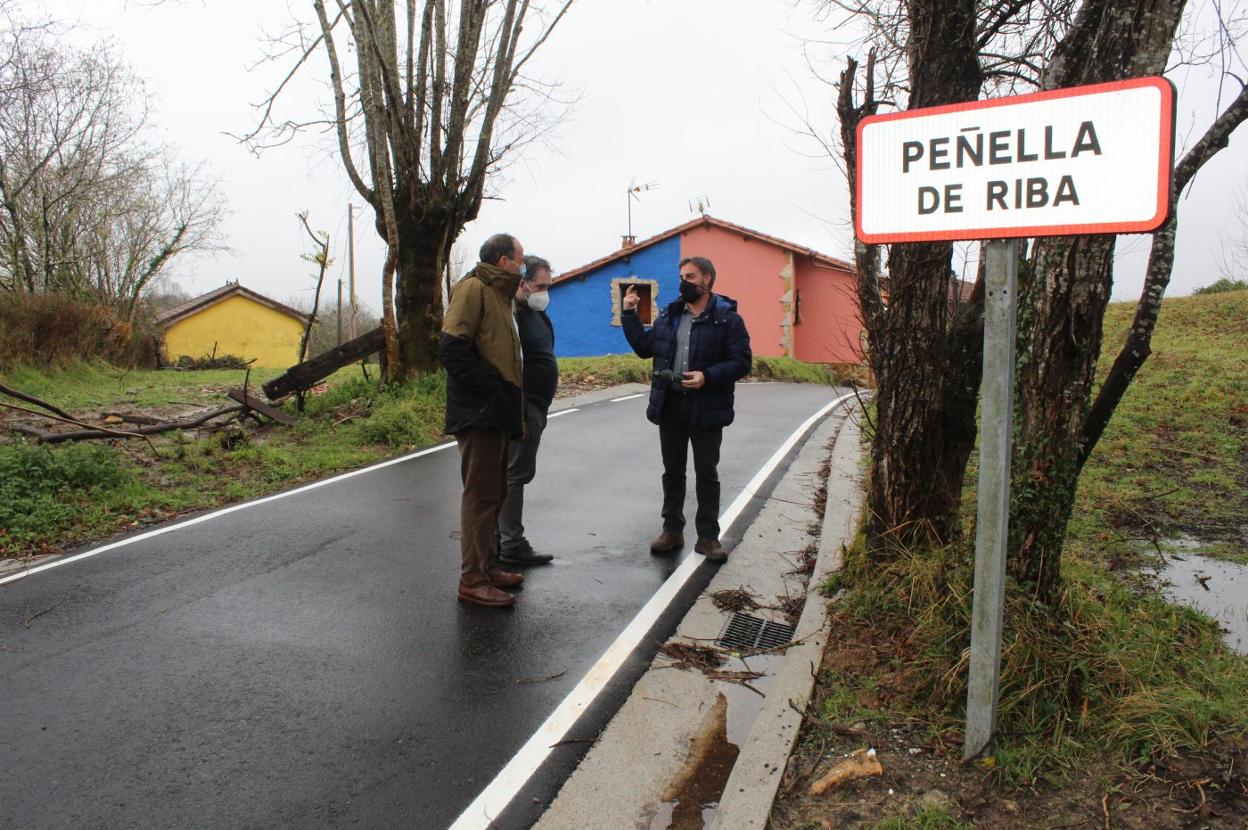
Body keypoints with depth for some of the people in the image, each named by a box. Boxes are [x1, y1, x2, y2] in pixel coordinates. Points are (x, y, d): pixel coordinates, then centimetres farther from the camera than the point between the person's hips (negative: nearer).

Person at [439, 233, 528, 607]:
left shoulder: (499, 294, 20)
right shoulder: (473, 288, -10)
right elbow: (452, 347, -21)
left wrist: (510, 404, 13)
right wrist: (490, 388, -21)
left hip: (496, 414, 10)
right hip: (478, 412, -10)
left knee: (494, 492, 15)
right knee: (481, 495, -6)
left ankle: (488, 566, 26)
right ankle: (472, 579, 1)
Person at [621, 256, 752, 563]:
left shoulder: (728, 318, -7)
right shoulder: (669, 315, 11)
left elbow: (742, 362, -11)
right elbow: (644, 346, 16)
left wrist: (707, 377, -23)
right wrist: (629, 313, 11)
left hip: (707, 409, -5)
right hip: (670, 405, 5)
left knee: (707, 474, 6)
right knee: (673, 471, 13)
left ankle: (708, 536, 16)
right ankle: (672, 530, 25)